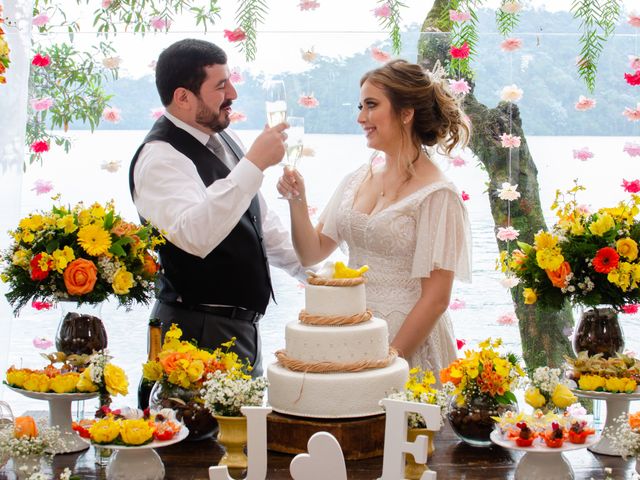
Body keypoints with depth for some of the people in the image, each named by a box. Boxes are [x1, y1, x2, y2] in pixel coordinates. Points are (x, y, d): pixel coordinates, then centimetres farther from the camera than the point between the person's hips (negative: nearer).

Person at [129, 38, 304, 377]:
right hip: (202, 331, -9)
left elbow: (260, 222, 22)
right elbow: (193, 235, -36)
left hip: (244, 322, 9)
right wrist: (255, 163, -34)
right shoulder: (160, 158, -18)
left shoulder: (223, 139, 10)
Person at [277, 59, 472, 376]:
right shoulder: (358, 180, 6)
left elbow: (436, 299, -15)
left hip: (407, 344, -6)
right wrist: (297, 201, -9)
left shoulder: (436, 195, -14)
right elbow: (312, 254, 6)